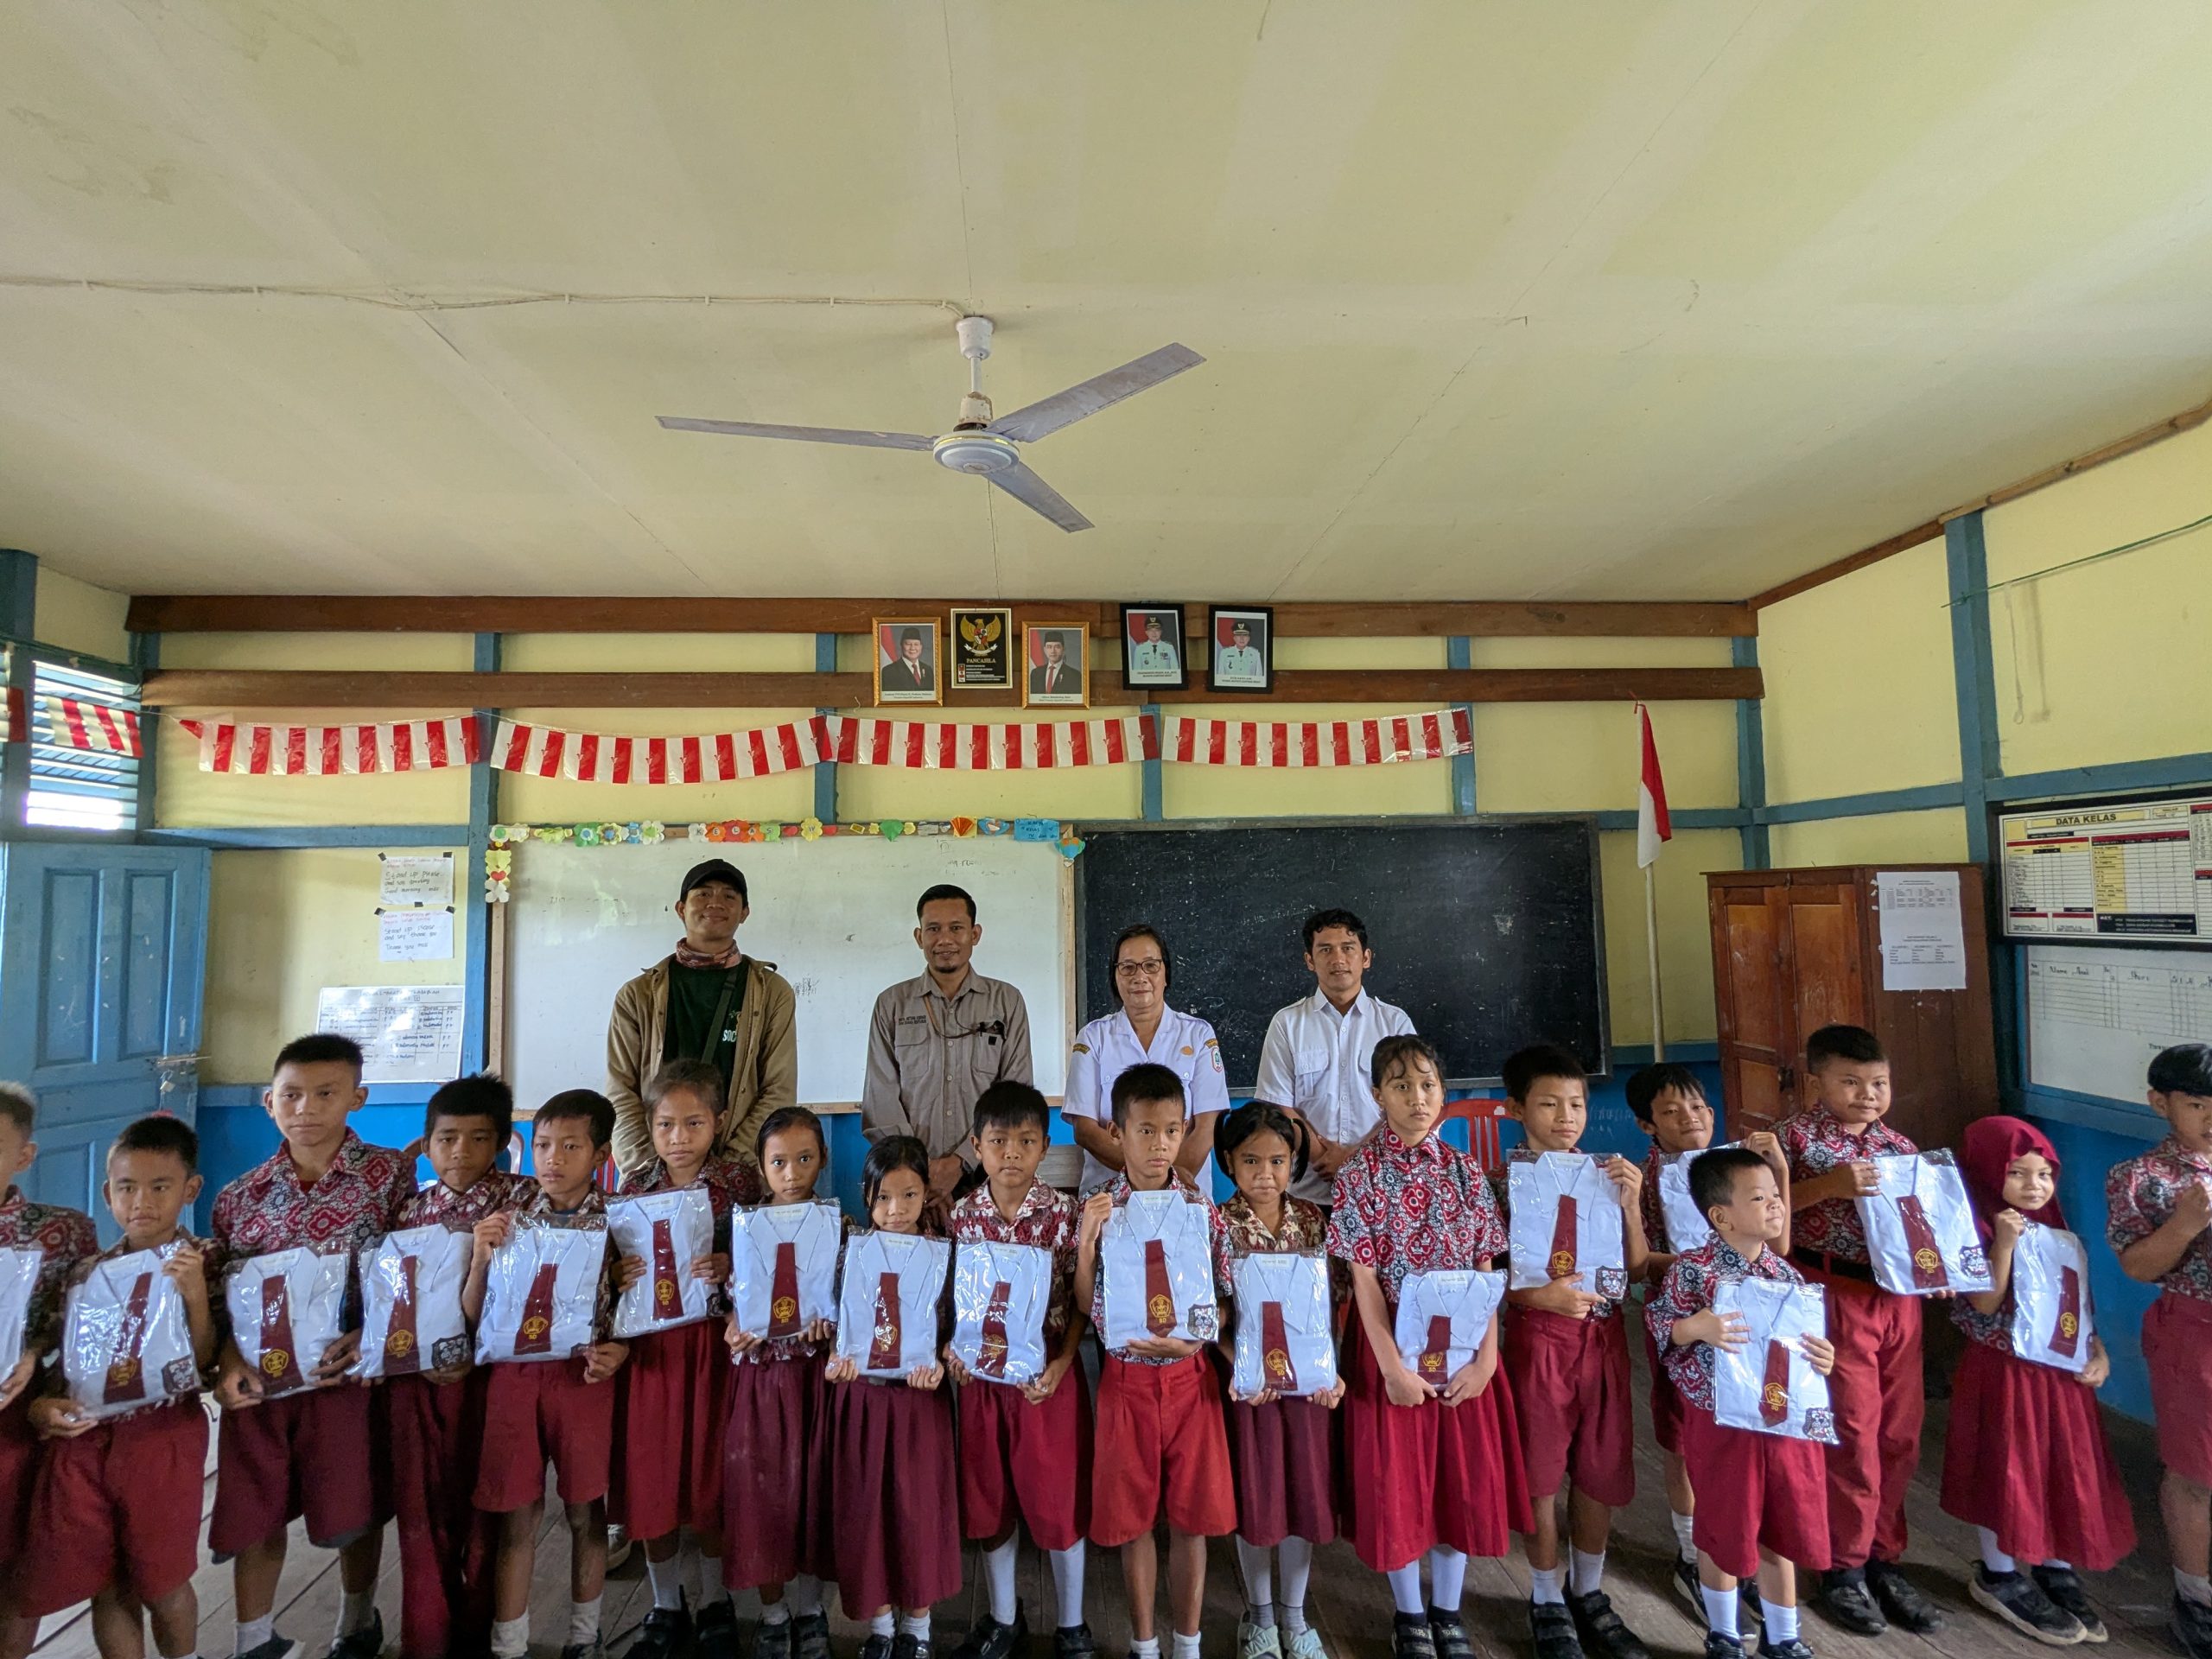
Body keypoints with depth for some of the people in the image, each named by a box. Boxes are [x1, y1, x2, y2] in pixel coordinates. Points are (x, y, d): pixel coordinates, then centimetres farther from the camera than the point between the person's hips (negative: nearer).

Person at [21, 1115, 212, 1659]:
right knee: (109, 1590, 13)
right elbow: (62, 1360, 9)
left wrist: (195, 1295, -27)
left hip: (163, 1437, -3)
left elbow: (203, 1364, -13)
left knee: (163, 1585, 10)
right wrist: (40, 1405, -11)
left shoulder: (203, 1263, -8)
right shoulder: (87, 1273, 2)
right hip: (84, 1438, 3)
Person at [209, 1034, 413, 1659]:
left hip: (347, 1373, -2)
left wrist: (367, 1336, -19)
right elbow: (216, 1292, 4)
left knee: (354, 1511, 12)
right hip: (258, 1379, 2)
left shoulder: (390, 1174, -8)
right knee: (255, 1514, 14)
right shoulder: (241, 1196, 2)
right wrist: (228, 1360, -11)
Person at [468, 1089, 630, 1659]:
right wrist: (481, 1257, -12)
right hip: (514, 1374, 2)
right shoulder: (509, 1220, 1)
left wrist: (620, 1351, -19)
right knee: (517, 1518, 10)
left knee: (585, 1511, 12)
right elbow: (474, 1314, 4)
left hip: (583, 1375, -1)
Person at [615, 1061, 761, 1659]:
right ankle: (665, 1607, 34)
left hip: (714, 1344, -2)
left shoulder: (739, 1180, -5)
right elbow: (613, 1267, 10)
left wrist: (730, 1268, -23)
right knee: (651, 1476, 11)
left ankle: (714, 1602, 32)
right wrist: (618, 1274, -11)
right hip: (651, 1346, 2)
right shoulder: (633, 1187, 3)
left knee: (712, 1475, 8)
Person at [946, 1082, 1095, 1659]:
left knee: (1059, 1502, 10)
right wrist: (952, 1349, -11)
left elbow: (1081, 1298, -7)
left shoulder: (1064, 1212, -12)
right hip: (983, 1376, 3)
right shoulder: (962, 1216, -5)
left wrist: (1061, 1364, -15)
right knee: (989, 1501, 17)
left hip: (1048, 1377, -2)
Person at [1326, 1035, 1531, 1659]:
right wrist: (1391, 1365, -15)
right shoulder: (1360, 1174, -9)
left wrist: (1486, 1355, -7)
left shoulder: (1463, 1171, 0)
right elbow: (1363, 1278, -11)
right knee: (1394, 1478, 8)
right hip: (1392, 1344, -3)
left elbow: (1485, 1270, 1)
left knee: (1465, 1474, 12)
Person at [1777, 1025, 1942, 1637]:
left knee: (1900, 1433, 12)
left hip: (1898, 1296, 5)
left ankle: (1883, 1558, 30)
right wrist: (1831, 1182, -26)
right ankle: (1844, 1569, 19)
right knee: (1852, 1432, 2)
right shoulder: (1798, 1135, -8)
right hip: (1834, 1296, -5)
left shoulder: (1900, 1146, 9)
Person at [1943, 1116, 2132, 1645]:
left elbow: (2077, 1303, 14)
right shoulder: (1978, 1234, -16)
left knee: (2066, 1468, 13)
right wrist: (2004, 1245, -30)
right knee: (2008, 1471, 4)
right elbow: (1985, 1305, -22)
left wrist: (2097, 1350, -1)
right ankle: (2000, 1577, 20)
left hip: (2061, 1371, 7)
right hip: (2003, 1373, -7)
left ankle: (2056, 1571, 32)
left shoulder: (2057, 1233, 6)